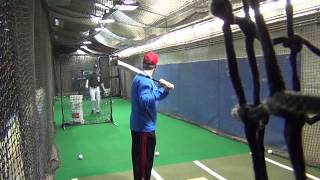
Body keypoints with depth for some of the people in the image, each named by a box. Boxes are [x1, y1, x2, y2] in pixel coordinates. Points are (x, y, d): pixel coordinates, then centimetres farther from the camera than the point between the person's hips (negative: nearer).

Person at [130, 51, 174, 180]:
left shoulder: (139, 78, 11)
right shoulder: (144, 81, -20)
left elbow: (152, 97, 12)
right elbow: (145, 102, -33)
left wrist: (166, 90, -5)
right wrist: (160, 88, -31)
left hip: (138, 125, 10)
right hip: (144, 127, -10)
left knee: (139, 157, 21)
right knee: (144, 159, 0)